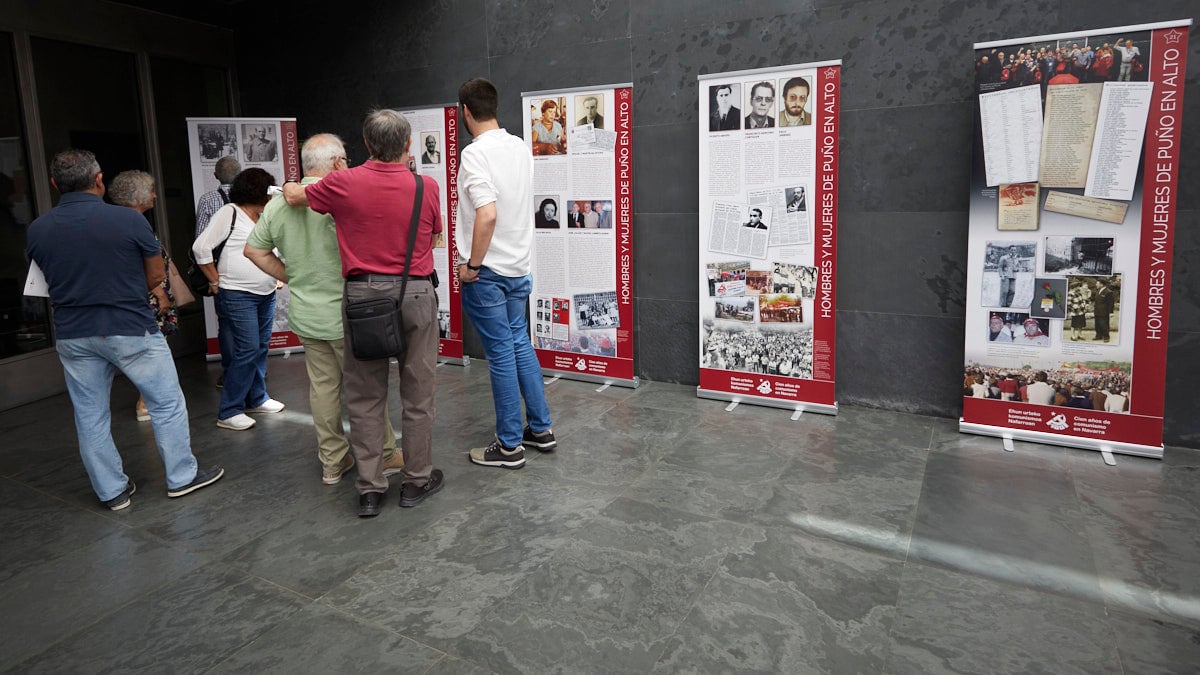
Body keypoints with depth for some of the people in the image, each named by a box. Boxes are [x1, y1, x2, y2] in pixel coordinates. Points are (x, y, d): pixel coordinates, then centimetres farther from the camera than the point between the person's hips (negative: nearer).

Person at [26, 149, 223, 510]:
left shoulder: (37, 229, -2)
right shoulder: (127, 219, -15)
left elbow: (51, 279, 10)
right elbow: (157, 276, -5)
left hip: (73, 335, 5)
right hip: (131, 330, -4)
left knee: (90, 415, 14)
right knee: (166, 402, 10)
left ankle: (112, 491, 23)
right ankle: (182, 476, 18)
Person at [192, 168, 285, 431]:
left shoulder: (264, 218, 13)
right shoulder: (230, 213, -9)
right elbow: (201, 247, -13)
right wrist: (216, 282, -9)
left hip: (266, 295, 8)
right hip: (237, 295, -8)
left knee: (260, 348, 14)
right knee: (247, 350, -11)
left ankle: (257, 399, 28)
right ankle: (229, 412, -2)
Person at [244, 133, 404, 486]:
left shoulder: (277, 204, 4)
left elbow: (253, 250, 11)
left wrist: (291, 278, 12)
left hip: (305, 314, 6)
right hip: (344, 314, -6)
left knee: (323, 386, 13)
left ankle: (332, 461, 23)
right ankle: (384, 455, 19)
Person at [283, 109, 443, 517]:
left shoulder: (345, 183, -5)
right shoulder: (427, 187, -5)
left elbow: (296, 197, 13)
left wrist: (289, 187, 35)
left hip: (361, 295, 1)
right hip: (415, 293, 0)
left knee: (365, 396, 9)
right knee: (418, 393, 10)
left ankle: (369, 489, 15)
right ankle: (417, 480, 21)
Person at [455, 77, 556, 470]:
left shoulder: (475, 153, -17)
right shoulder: (521, 148, 7)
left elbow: (487, 215, -29)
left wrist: (472, 265, -18)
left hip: (487, 271, -7)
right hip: (518, 265, 8)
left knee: (501, 353, 0)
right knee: (519, 343, 17)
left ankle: (509, 446, 13)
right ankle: (540, 429, 26)